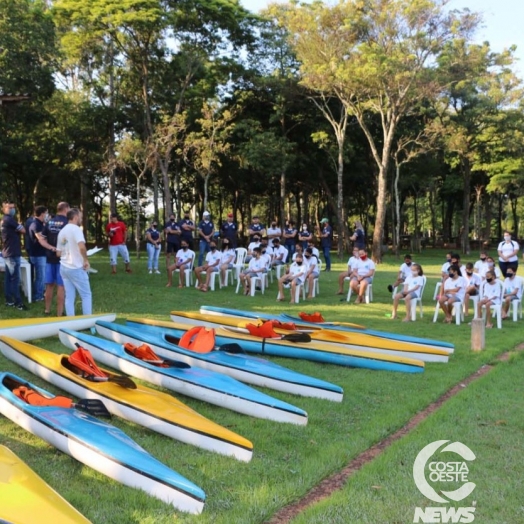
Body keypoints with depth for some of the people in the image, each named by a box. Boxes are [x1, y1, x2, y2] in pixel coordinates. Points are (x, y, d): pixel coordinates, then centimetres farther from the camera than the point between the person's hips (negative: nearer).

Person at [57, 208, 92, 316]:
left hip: (64, 267, 7)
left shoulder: (62, 231, 13)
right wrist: (86, 260, -15)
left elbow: (58, 253, 16)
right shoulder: (75, 229, -12)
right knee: (86, 295, 3)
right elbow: (81, 246, -28)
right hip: (76, 268, -7)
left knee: (69, 297, 8)